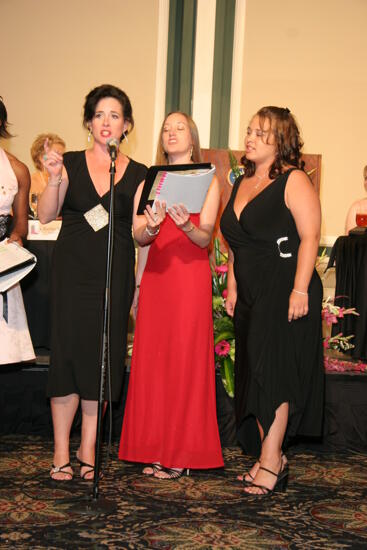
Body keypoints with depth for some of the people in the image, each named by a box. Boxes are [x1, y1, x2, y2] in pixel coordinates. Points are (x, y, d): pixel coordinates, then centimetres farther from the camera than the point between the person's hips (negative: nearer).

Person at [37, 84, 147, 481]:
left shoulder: (137, 174, 6)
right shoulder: (71, 164, 4)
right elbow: (45, 215, -6)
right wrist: (54, 179, -20)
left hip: (115, 276, 1)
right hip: (72, 272, -1)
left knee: (103, 357, 2)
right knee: (67, 351, -3)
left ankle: (88, 448, 14)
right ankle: (61, 450, 7)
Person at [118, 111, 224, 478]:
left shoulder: (207, 180, 4)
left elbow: (204, 238, -6)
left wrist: (186, 224, -26)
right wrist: (138, 284, 6)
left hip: (190, 278, -4)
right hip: (155, 274, 4)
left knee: (185, 359, -5)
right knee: (152, 360, 2)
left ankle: (181, 454, 2)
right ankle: (155, 450, 11)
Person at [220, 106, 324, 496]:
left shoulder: (293, 181, -7)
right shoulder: (242, 184, 16)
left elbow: (309, 238, -15)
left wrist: (300, 290, -21)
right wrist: (232, 285, 15)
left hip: (286, 292, -8)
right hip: (251, 295, 8)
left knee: (273, 372, -8)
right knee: (255, 373, 8)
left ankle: (270, 463, -3)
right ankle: (272, 458, 16)